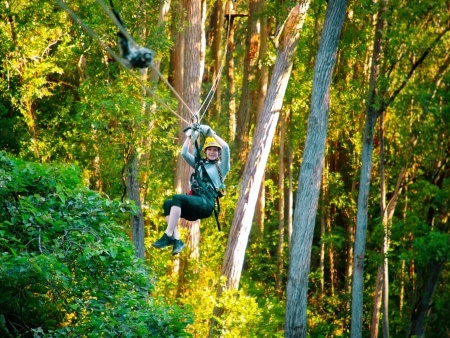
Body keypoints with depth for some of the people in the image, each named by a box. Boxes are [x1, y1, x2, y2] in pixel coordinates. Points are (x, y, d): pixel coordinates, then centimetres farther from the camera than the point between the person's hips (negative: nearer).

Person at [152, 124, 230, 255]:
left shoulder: (221, 166, 11)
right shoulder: (200, 164, 29)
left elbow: (225, 147, -5)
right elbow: (184, 153, 26)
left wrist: (209, 132, -2)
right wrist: (190, 136, 20)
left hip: (206, 203, -7)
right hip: (194, 203, 7)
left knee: (177, 198, -30)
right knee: (167, 204, -19)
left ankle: (168, 236, -35)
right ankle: (176, 240, -30)